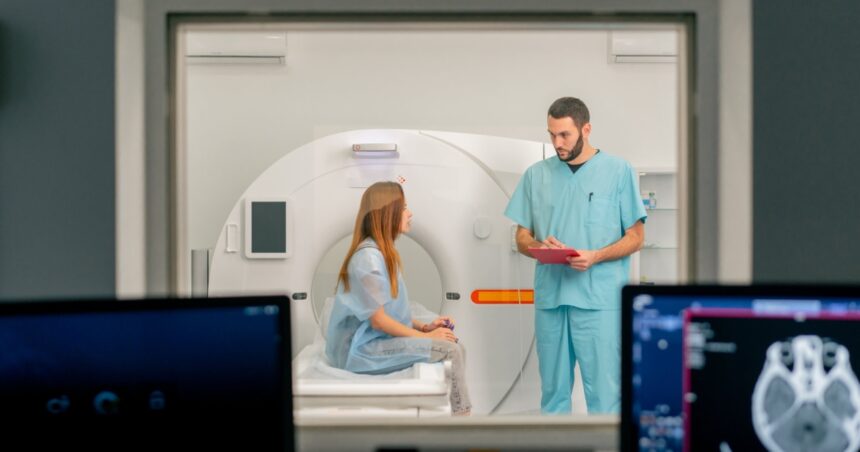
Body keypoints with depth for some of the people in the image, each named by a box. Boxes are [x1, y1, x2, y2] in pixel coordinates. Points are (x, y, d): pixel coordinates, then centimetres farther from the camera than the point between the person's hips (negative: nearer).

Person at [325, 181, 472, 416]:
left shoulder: (383, 253, 12)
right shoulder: (368, 257, -18)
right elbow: (379, 319, -19)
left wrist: (424, 327, 1)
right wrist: (424, 335, -12)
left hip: (380, 341, 10)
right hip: (363, 350, -10)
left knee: (454, 346, -2)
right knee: (450, 350, -17)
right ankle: (460, 413, -4)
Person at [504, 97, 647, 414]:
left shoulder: (618, 171, 2)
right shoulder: (536, 175, 11)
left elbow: (635, 237, 2)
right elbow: (522, 238, 14)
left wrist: (595, 256, -15)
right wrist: (539, 246, -9)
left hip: (600, 301, -3)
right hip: (549, 297, 3)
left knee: (604, 394, -4)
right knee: (553, 391, 9)